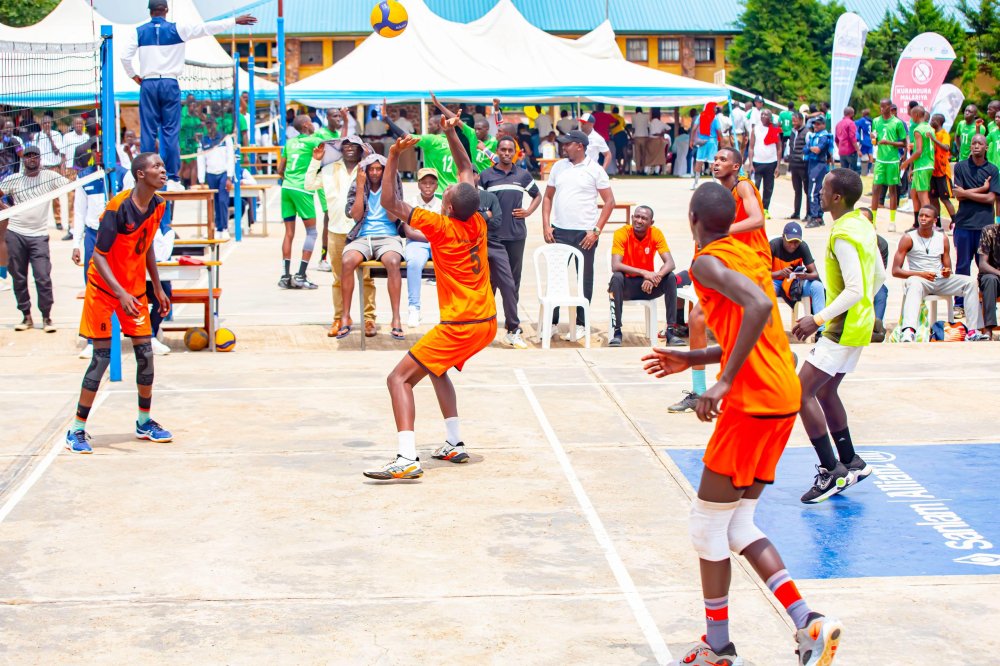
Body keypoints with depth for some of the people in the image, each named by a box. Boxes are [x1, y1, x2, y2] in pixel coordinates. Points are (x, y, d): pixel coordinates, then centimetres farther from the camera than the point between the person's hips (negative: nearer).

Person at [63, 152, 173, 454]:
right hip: (103, 290, -6)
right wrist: (120, 294, -32)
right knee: (102, 356, -7)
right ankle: (77, 430, 2)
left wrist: (158, 288, 14)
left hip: (135, 290, 6)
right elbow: (99, 256, -23)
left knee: (145, 354, 5)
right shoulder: (118, 207, -24)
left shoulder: (158, 206, -2)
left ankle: (144, 423, 20)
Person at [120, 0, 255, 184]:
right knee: (171, 130, 1)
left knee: (148, 131, 2)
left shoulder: (138, 32, 4)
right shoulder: (177, 29, 1)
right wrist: (235, 21, 6)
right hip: (170, 83, -1)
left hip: (148, 84, 1)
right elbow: (207, 28, 1)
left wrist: (133, 75, 13)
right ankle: (173, 174, 0)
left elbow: (125, 57, -3)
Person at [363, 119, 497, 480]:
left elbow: (390, 203, -11)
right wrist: (452, 134, 17)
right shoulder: (477, 221, 2)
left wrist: (393, 158, -10)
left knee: (400, 378, -10)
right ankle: (455, 444, 27)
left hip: (460, 325, -9)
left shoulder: (442, 226, -15)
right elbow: (467, 169, 18)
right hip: (487, 321, 9)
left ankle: (407, 459, -26)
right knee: (436, 367, 31)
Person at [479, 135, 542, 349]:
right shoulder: (486, 176, 3)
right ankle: (514, 330, -12)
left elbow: (538, 195, 23)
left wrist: (528, 212, 7)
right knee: (506, 283, -11)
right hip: (494, 237, -3)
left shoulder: (523, 175, 10)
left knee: (514, 283, 8)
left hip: (517, 235, 4)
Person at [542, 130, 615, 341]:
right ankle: (552, 322, 12)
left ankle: (580, 324, 12)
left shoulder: (595, 170, -3)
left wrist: (597, 230, -9)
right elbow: (548, 197, 13)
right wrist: (546, 225, 2)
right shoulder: (558, 166, 9)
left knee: (584, 279, 4)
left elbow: (609, 201, -3)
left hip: (585, 234, -3)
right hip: (559, 231, 3)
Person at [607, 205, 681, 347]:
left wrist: (655, 277, -37)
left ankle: (670, 331, -21)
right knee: (616, 277, -34)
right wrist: (644, 273, -39)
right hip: (627, 284, -2)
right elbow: (615, 266, -28)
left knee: (671, 278, -23)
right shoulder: (622, 233, -15)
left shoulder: (656, 234, -7)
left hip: (648, 285, 2)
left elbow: (670, 263, -15)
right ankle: (616, 332, -30)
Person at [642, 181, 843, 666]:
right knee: (737, 526, 15)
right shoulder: (745, 254, 18)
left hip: (753, 403, -9)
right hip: (782, 396, 9)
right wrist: (692, 360, 25)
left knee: (708, 522, 4)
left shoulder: (708, 261, -10)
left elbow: (759, 306, -28)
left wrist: (725, 381, -28)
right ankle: (809, 623, 4)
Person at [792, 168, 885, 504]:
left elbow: (854, 290, -25)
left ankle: (832, 471, -10)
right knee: (825, 391, 21)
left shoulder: (843, 235, -20)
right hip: (858, 324, 10)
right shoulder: (863, 225, 9)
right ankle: (850, 463, 29)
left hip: (844, 328, -10)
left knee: (802, 393, -10)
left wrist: (818, 319, -25)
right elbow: (879, 277, 17)